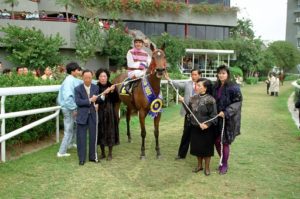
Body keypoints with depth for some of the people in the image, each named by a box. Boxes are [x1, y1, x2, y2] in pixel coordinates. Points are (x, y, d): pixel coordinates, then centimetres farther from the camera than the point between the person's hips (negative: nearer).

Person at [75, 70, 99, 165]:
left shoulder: (96, 88, 4)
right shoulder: (78, 89, -4)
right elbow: (78, 102, -13)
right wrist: (90, 100, -22)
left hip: (93, 115, 2)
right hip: (82, 115, -2)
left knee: (93, 136, 10)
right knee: (81, 137, 2)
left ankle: (93, 156, 24)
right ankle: (81, 158, 12)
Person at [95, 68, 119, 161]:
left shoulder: (111, 86, 1)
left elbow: (116, 100, -1)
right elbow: (95, 100, -14)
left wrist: (113, 92, -16)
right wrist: (103, 94, -24)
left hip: (110, 113, 1)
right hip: (100, 113, -1)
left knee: (110, 132, 5)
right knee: (101, 131, 7)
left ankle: (110, 153, 18)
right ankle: (102, 153, 22)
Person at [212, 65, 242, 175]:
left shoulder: (233, 87, -13)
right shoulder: (216, 87, 7)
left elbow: (237, 103, -16)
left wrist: (226, 112, -22)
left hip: (228, 119, -6)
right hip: (217, 118, 6)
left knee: (224, 142, 2)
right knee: (217, 141, 10)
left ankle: (225, 165, 21)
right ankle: (223, 162, 32)